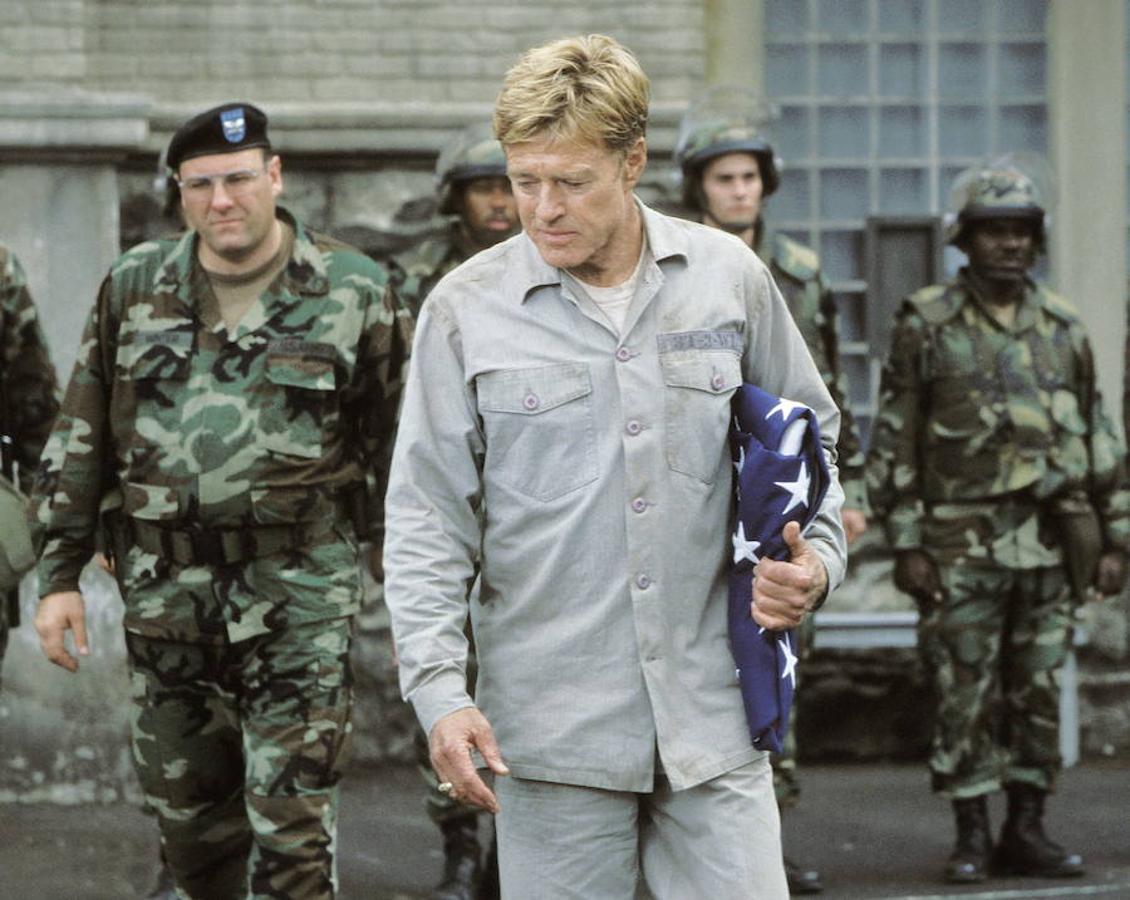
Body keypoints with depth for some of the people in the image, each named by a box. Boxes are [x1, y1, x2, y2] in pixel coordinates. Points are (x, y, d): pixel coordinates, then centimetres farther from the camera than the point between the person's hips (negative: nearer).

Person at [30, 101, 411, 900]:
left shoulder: (353, 293, 0)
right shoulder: (135, 288, 8)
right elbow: (80, 441, 12)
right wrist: (60, 572, 7)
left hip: (298, 598, -3)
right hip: (164, 590, 4)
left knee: (292, 820, -8)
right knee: (187, 814, 12)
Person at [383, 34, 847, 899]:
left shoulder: (731, 279, 4)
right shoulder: (467, 309, -1)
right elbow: (426, 520, 1)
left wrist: (814, 557, 1)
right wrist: (440, 689, -8)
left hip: (712, 718, 1)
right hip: (550, 722, -1)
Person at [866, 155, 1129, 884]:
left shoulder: (1062, 327, 9)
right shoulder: (926, 326, -2)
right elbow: (896, 442, -2)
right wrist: (906, 544, -8)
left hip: (1049, 544, 3)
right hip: (963, 544, -3)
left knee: (1039, 692, 6)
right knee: (965, 695, -1)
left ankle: (1027, 831, 13)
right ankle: (972, 839, 5)